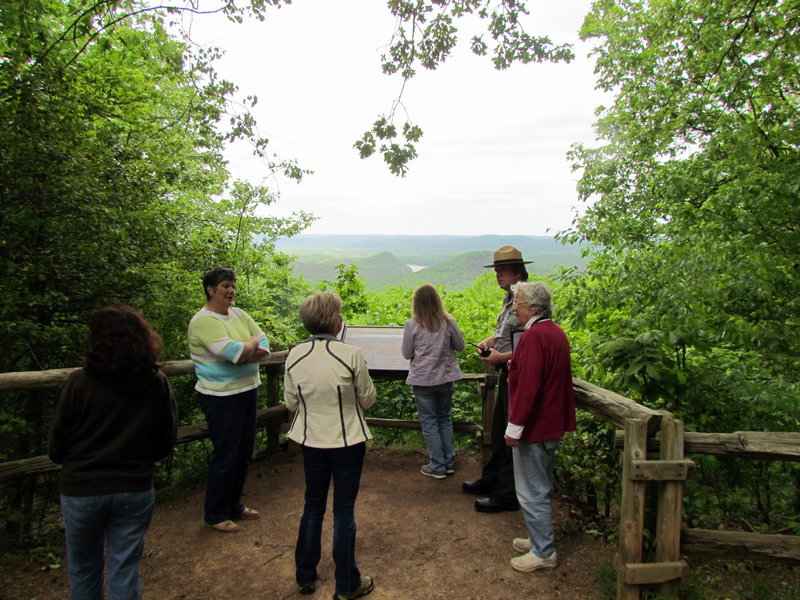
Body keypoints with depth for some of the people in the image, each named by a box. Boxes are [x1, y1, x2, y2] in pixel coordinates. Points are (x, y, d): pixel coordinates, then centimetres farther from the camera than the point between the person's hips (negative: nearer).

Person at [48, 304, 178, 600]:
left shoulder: (78, 383, -16)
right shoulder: (157, 384, -10)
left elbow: (56, 447, -6)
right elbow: (166, 442, -1)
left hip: (81, 490, -1)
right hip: (135, 490, 1)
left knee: (84, 570, 21)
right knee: (125, 571, 15)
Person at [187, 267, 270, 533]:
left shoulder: (239, 314, 8)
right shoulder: (202, 321, -15)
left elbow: (264, 348, 2)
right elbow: (234, 352, -26)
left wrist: (242, 353, -17)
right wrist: (253, 342, -6)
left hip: (248, 390, 8)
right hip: (222, 398, -7)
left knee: (243, 453, 16)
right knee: (225, 457, 3)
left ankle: (233, 505, 34)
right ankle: (215, 515, 22)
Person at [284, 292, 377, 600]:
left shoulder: (294, 356, -9)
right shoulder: (351, 355, -20)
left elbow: (291, 403, 1)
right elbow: (367, 399, -8)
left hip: (311, 441, 4)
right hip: (347, 441, -3)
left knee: (313, 506, 20)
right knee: (344, 511, 11)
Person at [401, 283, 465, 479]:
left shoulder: (412, 325, -13)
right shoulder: (448, 322, -7)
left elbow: (406, 354, -5)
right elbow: (460, 345, 5)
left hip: (422, 379, -3)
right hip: (445, 377, 3)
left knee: (429, 422, 8)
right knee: (445, 418, 18)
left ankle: (437, 466, 13)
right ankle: (449, 462, 23)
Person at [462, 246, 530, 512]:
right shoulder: (509, 299, 11)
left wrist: (503, 356, -21)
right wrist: (489, 340, 6)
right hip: (506, 372, 10)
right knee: (498, 430, 21)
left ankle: (507, 495, 15)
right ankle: (491, 479, 38)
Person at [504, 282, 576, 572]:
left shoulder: (534, 336, -22)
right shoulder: (557, 332, 9)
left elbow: (527, 385, -26)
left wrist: (514, 427, -21)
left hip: (534, 428, -10)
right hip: (552, 425, 10)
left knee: (532, 492, 4)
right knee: (541, 487, 22)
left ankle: (543, 552, 16)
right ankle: (540, 540, 35)